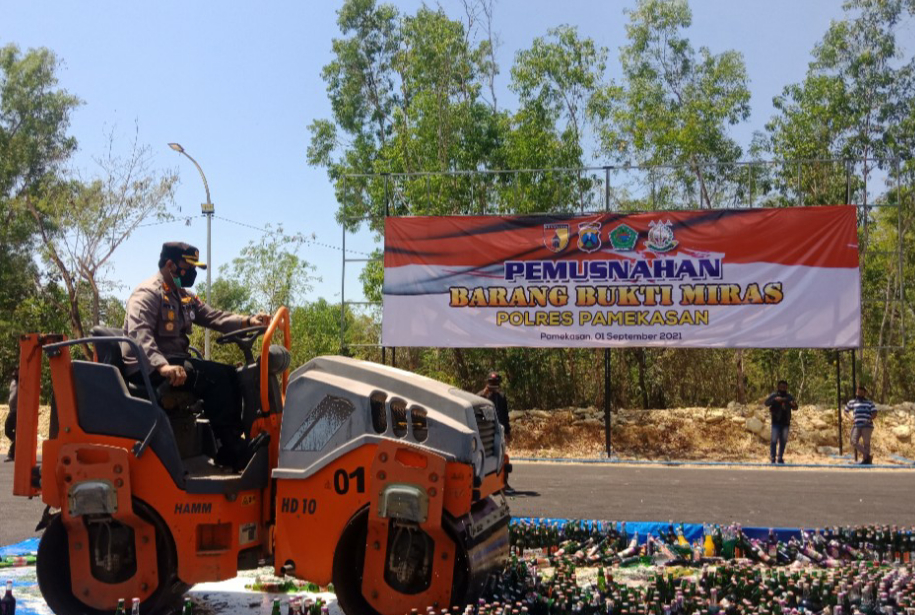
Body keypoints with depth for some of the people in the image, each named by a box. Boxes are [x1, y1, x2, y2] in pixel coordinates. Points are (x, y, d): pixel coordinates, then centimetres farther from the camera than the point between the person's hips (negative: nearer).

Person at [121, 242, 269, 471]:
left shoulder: (184, 298, 19)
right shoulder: (147, 294, -11)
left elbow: (214, 316, 8)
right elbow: (139, 334, -27)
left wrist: (248, 321, -11)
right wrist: (162, 365, -43)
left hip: (176, 360, 9)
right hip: (148, 367, -9)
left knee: (230, 374, -3)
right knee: (214, 377, -25)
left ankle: (234, 440, -7)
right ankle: (231, 448, -21)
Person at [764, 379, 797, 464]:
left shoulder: (789, 397, 10)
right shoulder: (774, 395, -1)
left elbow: (795, 408, 9)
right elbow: (766, 403, -15)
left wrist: (794, 405, -15)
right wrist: (775, 399, -33)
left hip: (786, 422, 4)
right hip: (776, 422, -4)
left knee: (783, 441, 9)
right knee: (774, 440, -8)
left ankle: (780, 458, 19)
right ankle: (772, 459, -2)